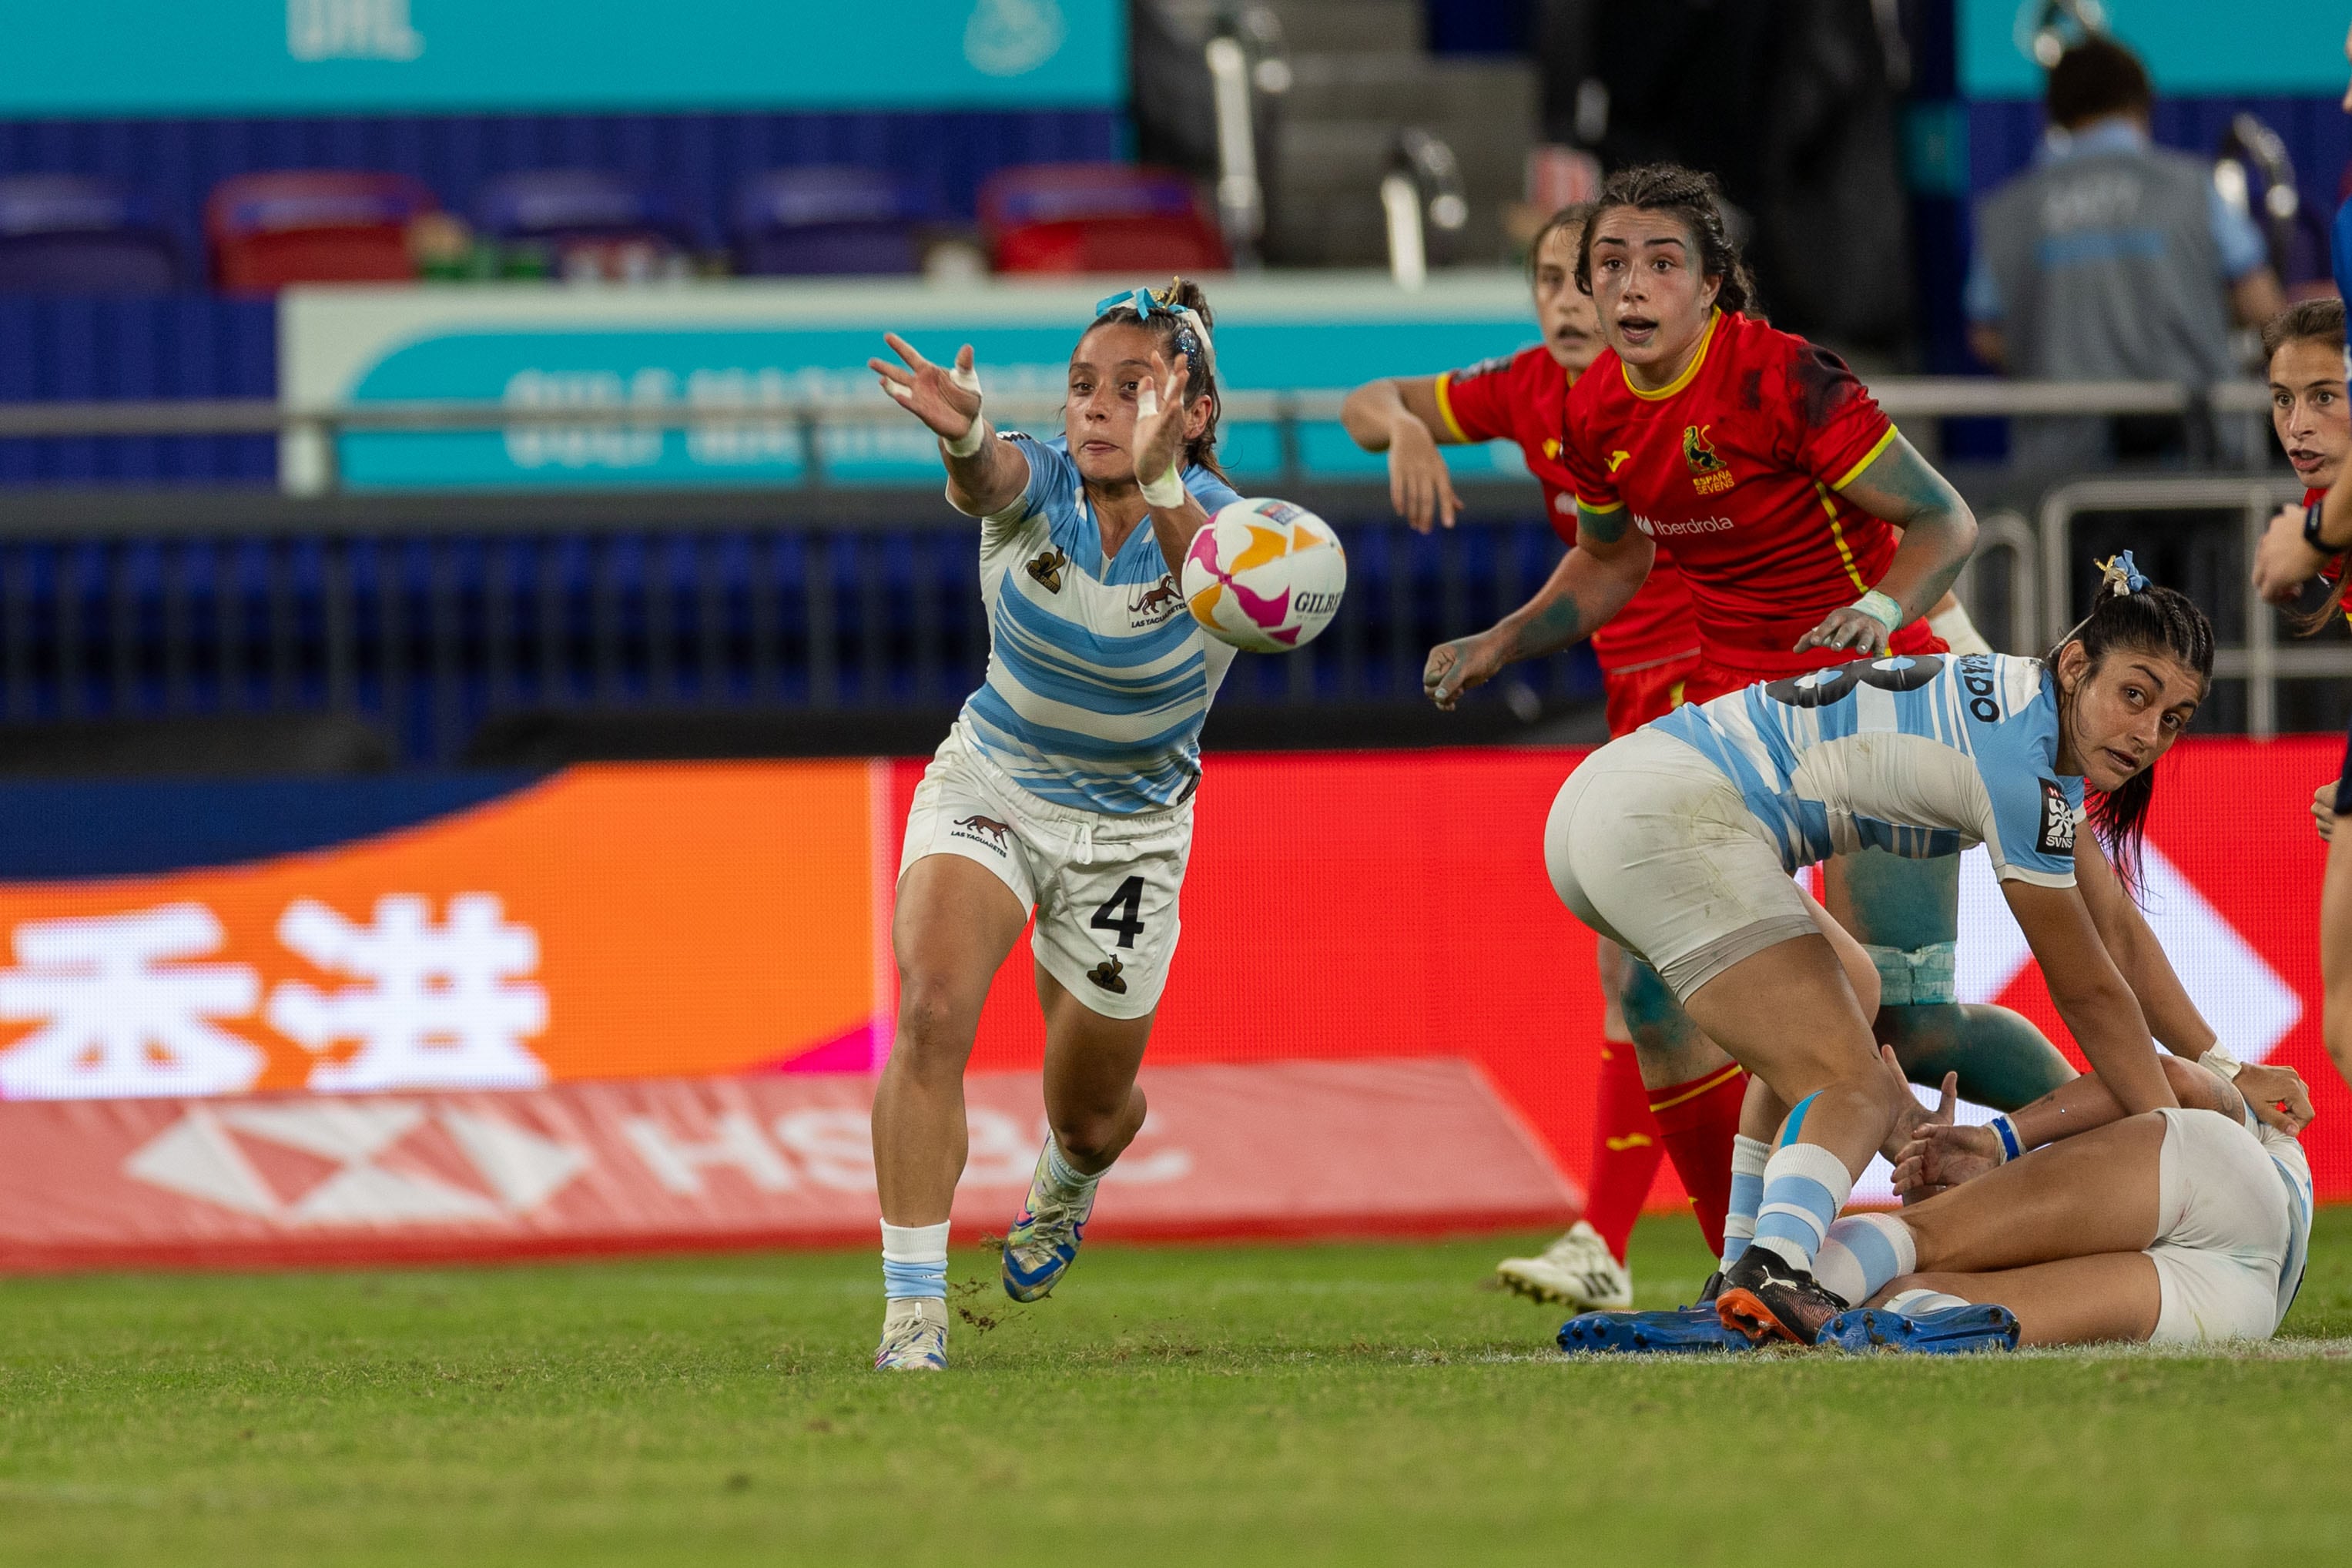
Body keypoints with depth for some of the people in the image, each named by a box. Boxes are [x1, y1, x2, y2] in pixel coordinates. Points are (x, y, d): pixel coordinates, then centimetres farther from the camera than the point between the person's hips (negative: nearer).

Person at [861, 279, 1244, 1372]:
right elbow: (984, 482, -46)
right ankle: (913, 1310, -23)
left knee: (1089, 1112, 14)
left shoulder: (1212, 521, -22)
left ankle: (1066, 1184, 53)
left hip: (1131, 830, 0)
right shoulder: (1038, 484, -20)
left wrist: (1160, 495, -67)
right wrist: (964, 436, -70)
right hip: (991, 785, 0)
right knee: (933, 1010, -28)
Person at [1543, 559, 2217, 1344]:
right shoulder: (2017, 758, -13)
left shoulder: (2026, 708, 15)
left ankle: (1746, 1278, 22)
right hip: (1676, 817, -11)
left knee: (1848, 988, 31)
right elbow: (2087, 992, -4)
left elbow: (2113, 923, 27)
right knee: (1855, 1090, -16)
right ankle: (1774, 1273, -43)